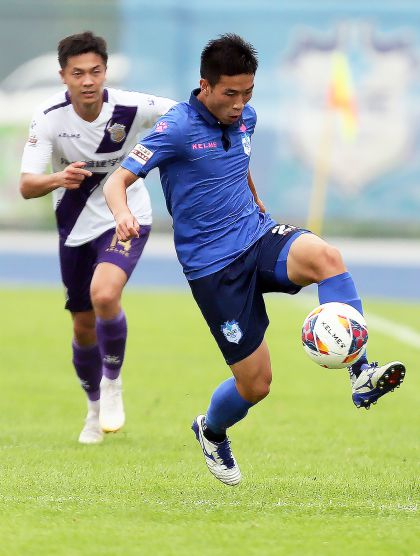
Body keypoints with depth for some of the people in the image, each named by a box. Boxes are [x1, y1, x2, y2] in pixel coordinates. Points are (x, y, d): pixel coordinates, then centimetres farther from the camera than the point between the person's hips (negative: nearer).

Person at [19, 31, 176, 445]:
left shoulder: (131, 108, -21)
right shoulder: (49, 119, -20)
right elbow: (27, 186, -27)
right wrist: (59, 178, -46)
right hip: (76, 227, 2)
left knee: (104, 296, -29)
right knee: (84, 327, 11)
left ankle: (112, 385, -5)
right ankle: (96, 408, 36)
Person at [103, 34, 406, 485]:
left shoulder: (244, 118, 6)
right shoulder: (176, 129, -14)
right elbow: (117, 182, -21)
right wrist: (122, 213, -41)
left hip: (257, 236, 5)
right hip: (213, 266, -5)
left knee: (324, 255, -31)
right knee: (255, 384, -3)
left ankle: (361, 375, -31)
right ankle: (211, 432, 32)